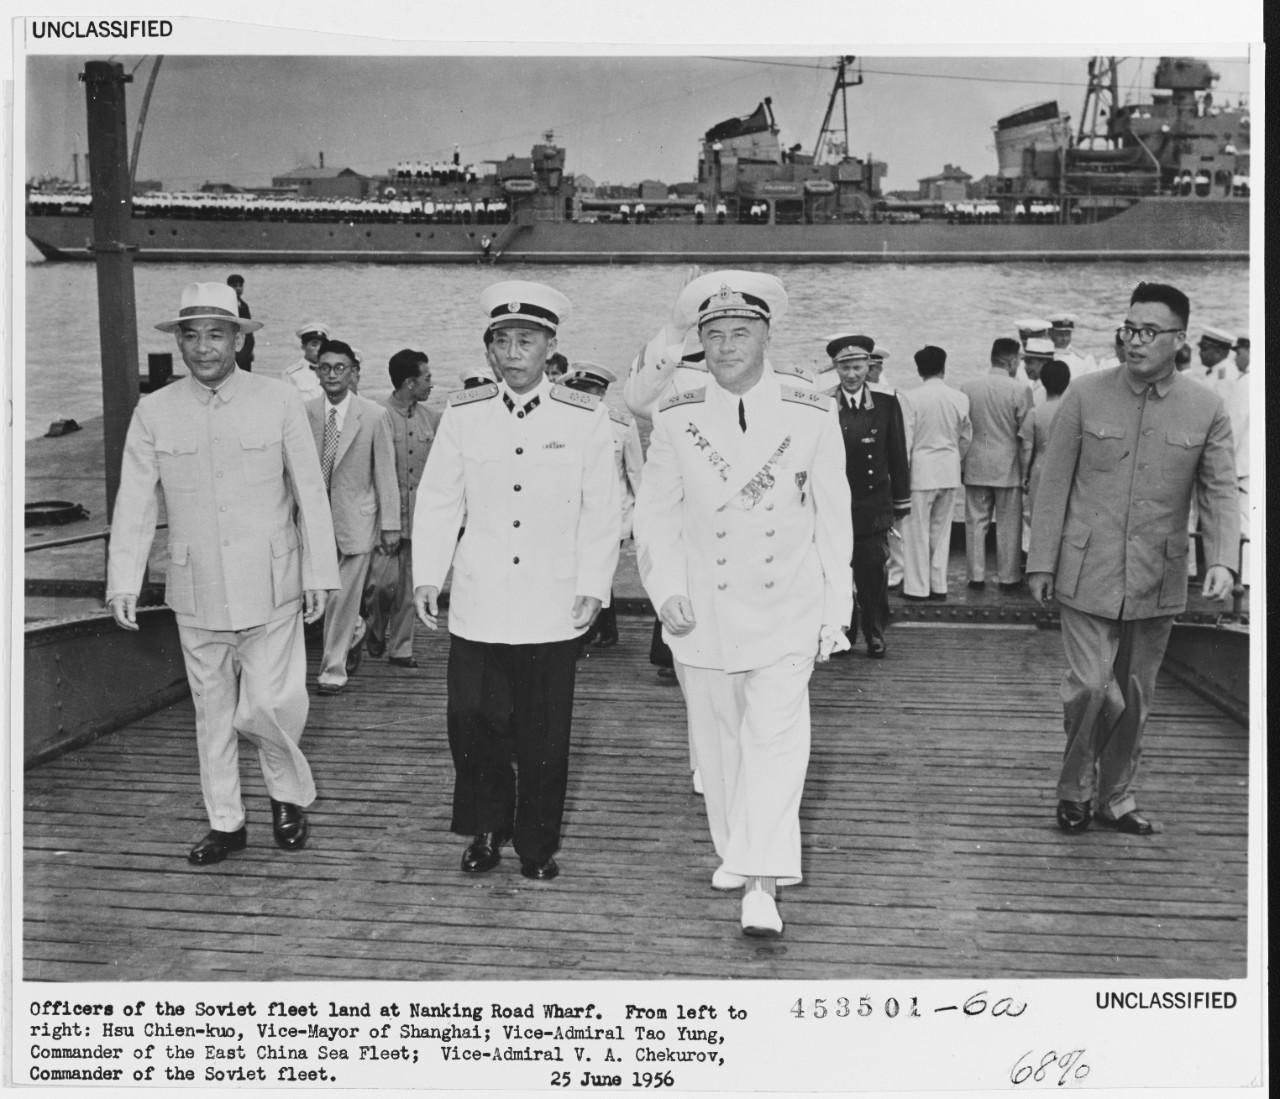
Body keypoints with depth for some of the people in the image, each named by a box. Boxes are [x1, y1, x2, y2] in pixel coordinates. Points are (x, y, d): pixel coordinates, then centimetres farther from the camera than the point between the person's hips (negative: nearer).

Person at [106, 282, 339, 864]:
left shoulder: (279, 401, -4)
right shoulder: (154, 412, 0)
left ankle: (290, 794, 23)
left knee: (269, 704, -6)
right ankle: (225, 823, 28)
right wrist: (123, 582, -6)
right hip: (197, 594, 2)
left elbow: (310, 493, -1)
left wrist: (318, 574, -1)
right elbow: (134, 504, 2)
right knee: (213, 712, 11)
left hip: (270, 587, -2)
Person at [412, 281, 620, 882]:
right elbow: (437, 501, 7)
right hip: (477, 606, 1)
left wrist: (593, 585, -4)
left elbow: (601, 510, 2)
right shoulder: (462, 413, 3)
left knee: (544, 735, 6)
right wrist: (425, 577, 0)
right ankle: (486, 829, 24)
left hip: (552, 610, -1)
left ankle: (537, 845, 24)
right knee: (471, 719, 0)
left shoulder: (585, 417, -1)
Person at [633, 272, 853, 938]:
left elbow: (833, 516, 2)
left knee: (775, 741, -8)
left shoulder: (813, 416, -3)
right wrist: (666, 588, -11)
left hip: (786, 612, -2)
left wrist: (836, 608, 2)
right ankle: (734, 853, 32)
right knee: (717, 740, 13)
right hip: (701, 613, 2)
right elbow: (654, 511, 3)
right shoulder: (676, 419, -2)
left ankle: (761, 884, -5)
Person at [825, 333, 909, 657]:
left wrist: (901, 502, 9)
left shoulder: (886, 404, 5)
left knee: (874, 574, -1)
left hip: (874, 506, 1)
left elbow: (897, 456, 9)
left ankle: (875, 636, 15)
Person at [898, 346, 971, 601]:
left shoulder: (911, 398, -12)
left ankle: (918, 587, 8)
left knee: (917, 530, 4)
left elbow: (905, 439, -10)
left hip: (921, 470, -4)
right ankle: (939, 586, 18)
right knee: (941, 529, 13)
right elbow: (966, 437, 10)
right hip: (950, 472, 4)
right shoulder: (960, 398, 0)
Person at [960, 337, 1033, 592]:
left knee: (976, 523, 9)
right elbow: (1025, 436, -8)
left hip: (975, 466, 3)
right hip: (1007, 467, -3)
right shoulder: (1021, 390, -10)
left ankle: (976, 576, 13)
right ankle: (1008, 578, 13)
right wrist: (1025, 471, 1)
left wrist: (960, 465, 12)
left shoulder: (968, 387, -1)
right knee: (1008, 525, 7)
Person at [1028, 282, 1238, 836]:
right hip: (1088, 573, -2)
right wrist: (1041, 561, -2)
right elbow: (1054, 483, -1)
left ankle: (1115, 797, 29)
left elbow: (1220, 491, 1)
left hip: (1158, 579, 2)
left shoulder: (1207, 409, 0)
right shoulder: (1085, 395, -4)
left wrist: (1222, 560, -16)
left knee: (1135, 697, 12)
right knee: (1089, 686, -6)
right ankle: (1075, 789, 18)